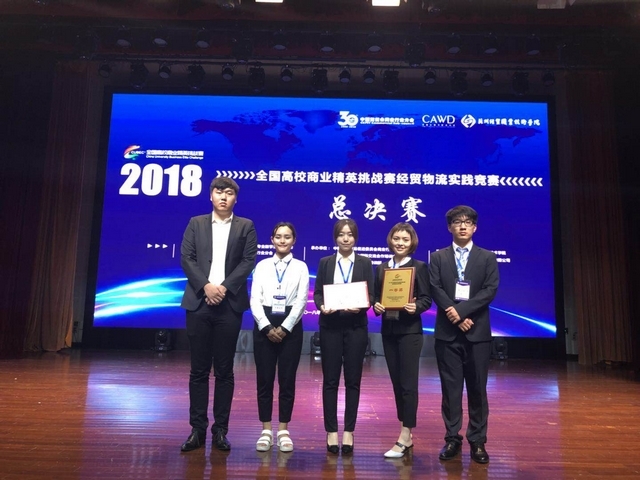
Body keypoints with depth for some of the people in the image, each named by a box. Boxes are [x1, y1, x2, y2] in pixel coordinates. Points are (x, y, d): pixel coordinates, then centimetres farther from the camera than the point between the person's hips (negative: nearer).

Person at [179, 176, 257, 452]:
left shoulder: (245, 226, 9)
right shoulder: (196, 223, 12)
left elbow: (248, 261, -1)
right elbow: (186, 258, 3)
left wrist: (224, 287, -12)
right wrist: (206, 286, -11)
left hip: (229, 304, -1)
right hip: (199, 303, 1)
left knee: (224, 371, 4)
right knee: (198, 370, 5)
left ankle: (220, 430, 14)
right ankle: (197, 429, 14)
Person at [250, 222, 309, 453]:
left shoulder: (300, 267, 6)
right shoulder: (262, 266, 8)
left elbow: (301, 301, -2)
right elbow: (255, 300, 1)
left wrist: (285, 328, -10)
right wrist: (267, 327, -10)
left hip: (291, 326, -1)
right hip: (264, 325, 1)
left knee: (287, 380, 4)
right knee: (264, 380, 4)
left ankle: (283, 431, 14)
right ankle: (266, 431, 15)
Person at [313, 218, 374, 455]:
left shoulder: (365, 263, 7)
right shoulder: (325, 262, 9)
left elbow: (371, 295, 2)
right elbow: (317, 292, 4)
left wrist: (361, 306, -19)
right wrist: (321, 306, -16)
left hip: (356, 326, 0)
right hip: (330, 326, 1)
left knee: (353, 380, 5)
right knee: (330, 380, 4)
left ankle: (349, 431, 15)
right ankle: (331, 431, 14)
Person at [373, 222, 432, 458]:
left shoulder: (420, 267, -2)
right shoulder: (381, 268, 10)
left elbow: (426, 299, -5)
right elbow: (376, 296, 12)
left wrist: (415, 306, -24)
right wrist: (376, 306, -9)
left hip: (410, 330, -5)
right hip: (388, 329, 5)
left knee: (408, 383, -3)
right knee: (396, 382, 11)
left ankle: (404, 438, 4)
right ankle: (406, 433, 23)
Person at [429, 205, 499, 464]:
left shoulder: (487, 257, 7)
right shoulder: (438, 257, 8)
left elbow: (490, 290, -4)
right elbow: (436, 289, -2)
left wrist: (462, 310, -15)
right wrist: (456, 317, -14)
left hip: (477, 331, 0)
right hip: (447, 331, 0)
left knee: (477, 388, 5)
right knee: (450, 387, 5)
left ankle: (477, 441, 17)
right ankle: (452, 438, 16)